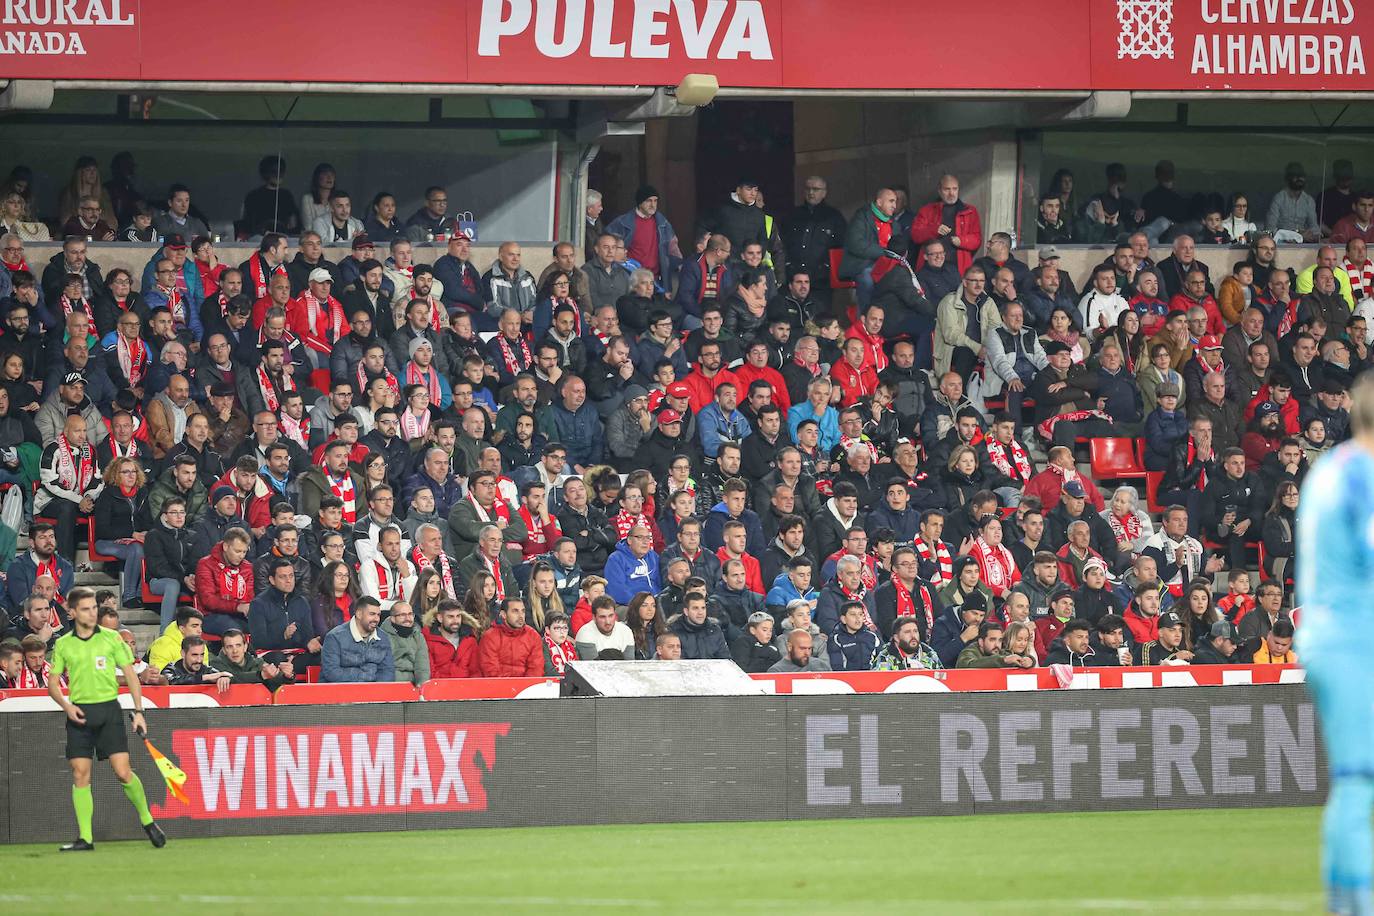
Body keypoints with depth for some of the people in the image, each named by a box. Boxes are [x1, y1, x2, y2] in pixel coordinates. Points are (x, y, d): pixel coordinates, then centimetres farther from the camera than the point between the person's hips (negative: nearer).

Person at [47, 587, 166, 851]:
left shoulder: (112, 638, 3)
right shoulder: (63, 645, 7)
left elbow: (131, 675, 5)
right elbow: (53, 683, 12)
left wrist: (138, 711, -2)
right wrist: (66, 705, -7)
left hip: (108, 710, -2)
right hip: (79, 714, 2)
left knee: (123, 772, -10)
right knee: (80, 775, -3)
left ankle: (147, 821, 11)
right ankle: (85, 838, 1)